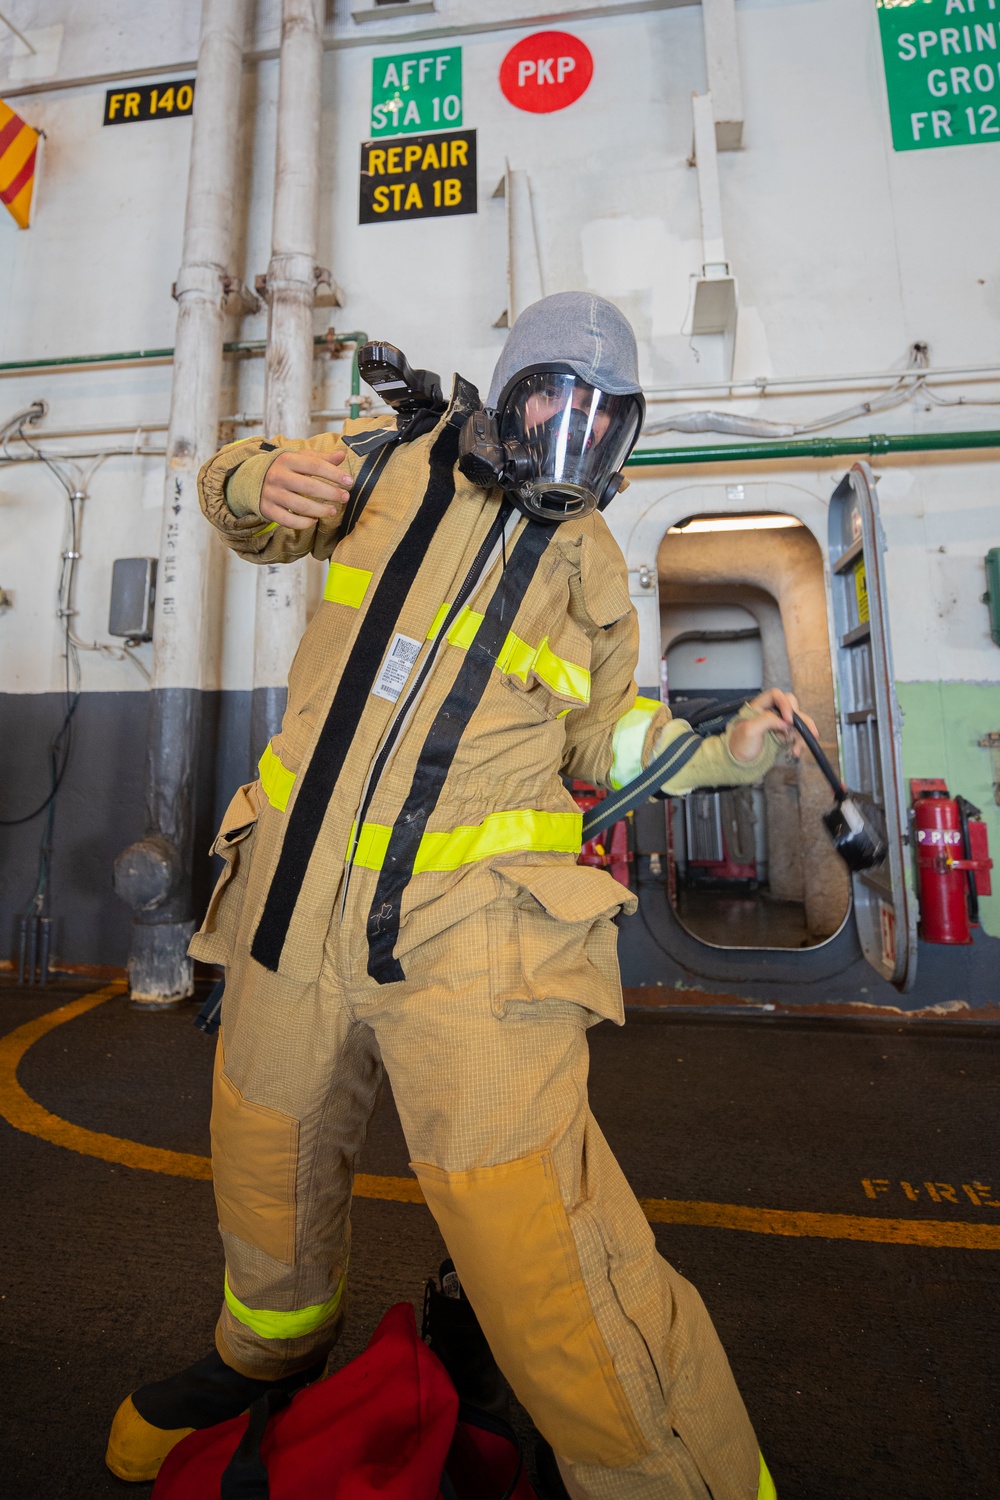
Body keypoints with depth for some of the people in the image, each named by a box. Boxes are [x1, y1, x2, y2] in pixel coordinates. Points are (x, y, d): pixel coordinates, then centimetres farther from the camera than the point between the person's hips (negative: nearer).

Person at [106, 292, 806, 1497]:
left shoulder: (593, 570, 8)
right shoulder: (391, 467, 7)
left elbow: (601, 737, 15)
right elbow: (242, 504, 20)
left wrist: (722, 752, 0)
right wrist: (264, 480, -4)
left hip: (466, 925, -2)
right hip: (296, 899, 3)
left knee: (535, 1254, -13)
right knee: (267, 1155, 24)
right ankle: (269, 1347, 58)